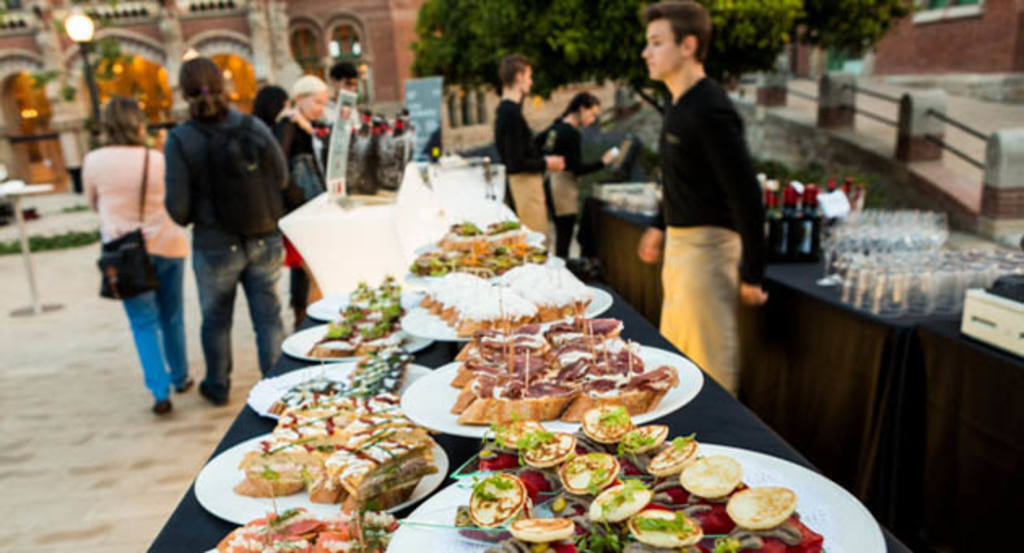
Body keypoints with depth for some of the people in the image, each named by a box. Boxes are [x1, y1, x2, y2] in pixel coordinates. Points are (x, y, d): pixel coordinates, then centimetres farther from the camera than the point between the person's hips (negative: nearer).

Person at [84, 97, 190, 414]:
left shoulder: (93, 162, -7)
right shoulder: (158, 160, -8)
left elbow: (94, 204, 9)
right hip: (166, 245, 1)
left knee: (144, 322, 6)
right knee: (172, 317, 16)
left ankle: (160, 391, -3)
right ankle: (180, 378, 29)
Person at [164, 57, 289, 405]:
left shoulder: (180, 141, -14)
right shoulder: (254, 127, -8)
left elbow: (178, 209, -13)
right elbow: (281, 179, 3)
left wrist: (189, 217, 9)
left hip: (216, 248, -1)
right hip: (264, 242, 1)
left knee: (216, 319, 20)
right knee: (268, 318, 11)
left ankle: (218, 386, 38)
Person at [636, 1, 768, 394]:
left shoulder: (710, 111, -21)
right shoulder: (679, 105, 9)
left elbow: (747, 197, -22)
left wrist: (752, 275, -20)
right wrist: (660, 227, 26)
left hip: (706, 245, -10)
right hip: (680, 242, 10)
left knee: (707, 363, 0)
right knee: (675, 351, 22)